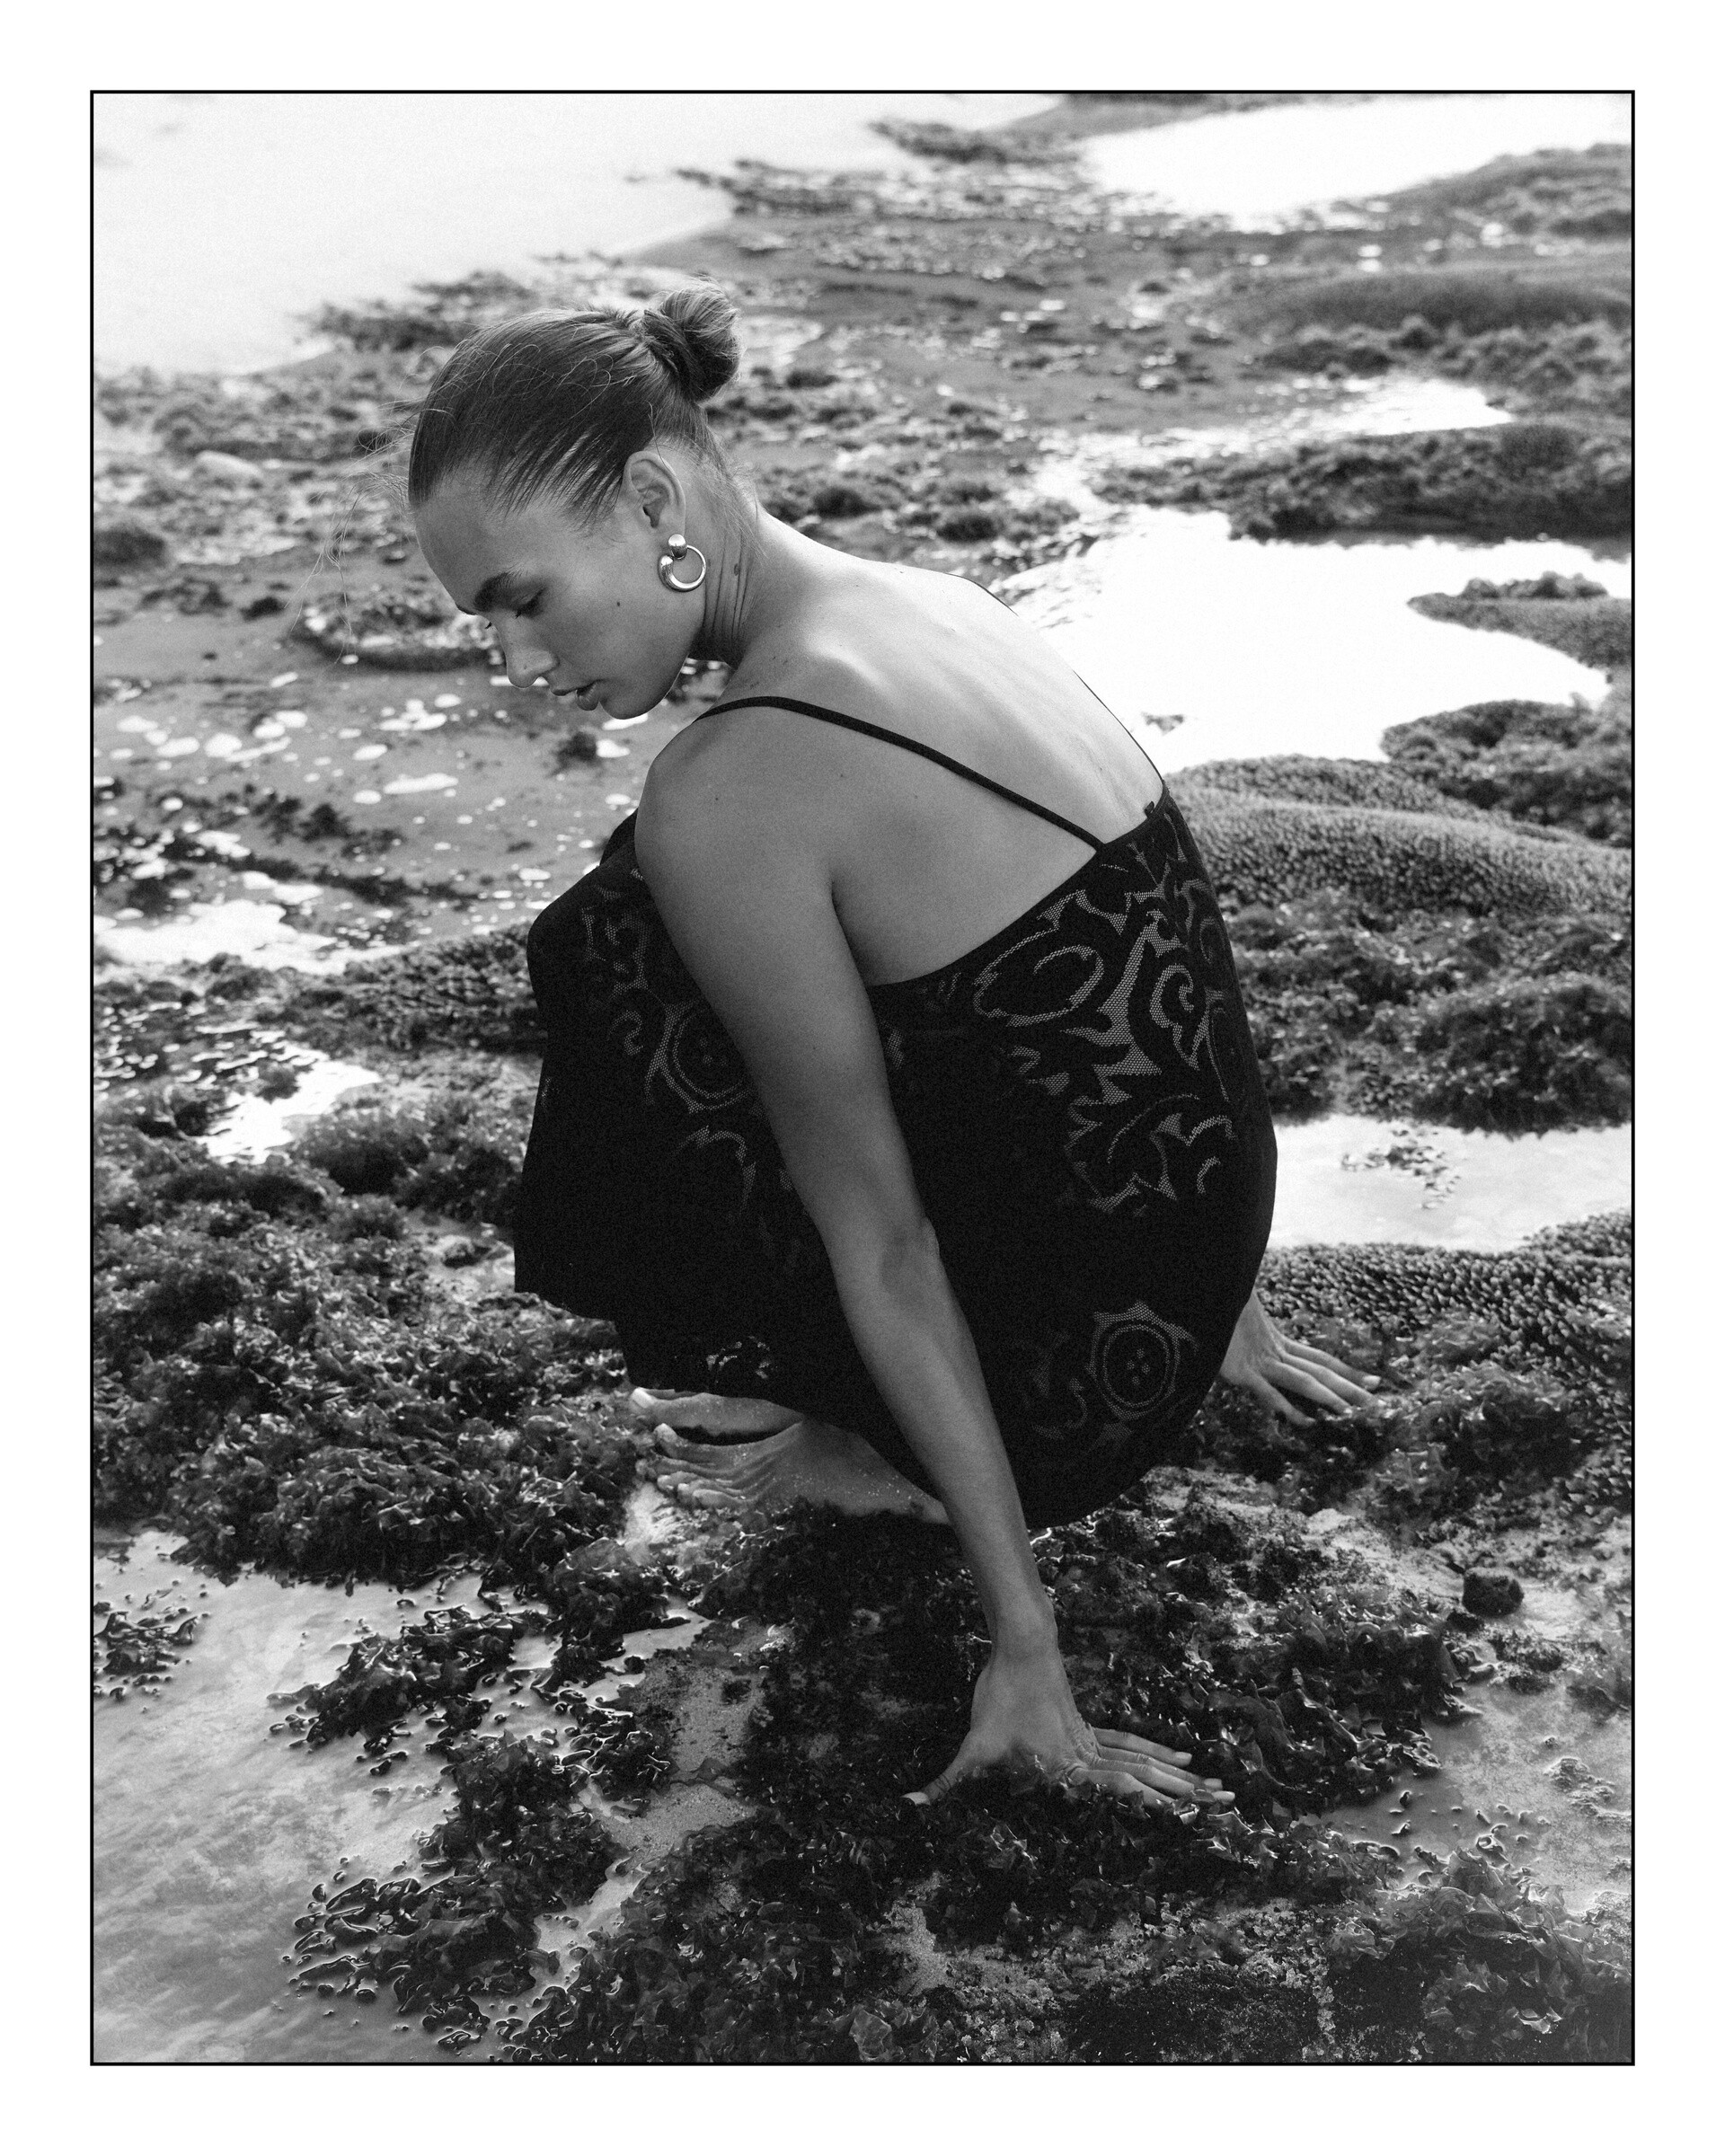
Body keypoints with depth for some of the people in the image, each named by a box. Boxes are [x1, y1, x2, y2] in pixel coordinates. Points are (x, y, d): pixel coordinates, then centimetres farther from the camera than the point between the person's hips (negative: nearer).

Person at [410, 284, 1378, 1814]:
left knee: (613, 957, 2)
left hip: (1071, 1374, -8)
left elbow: (884, 1250, -19)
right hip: (1194, 1267, 8)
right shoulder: (932, 604, 3)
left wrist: (1025, 1645, -11)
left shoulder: (728, 795, -22)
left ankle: (860, 1450, 8)